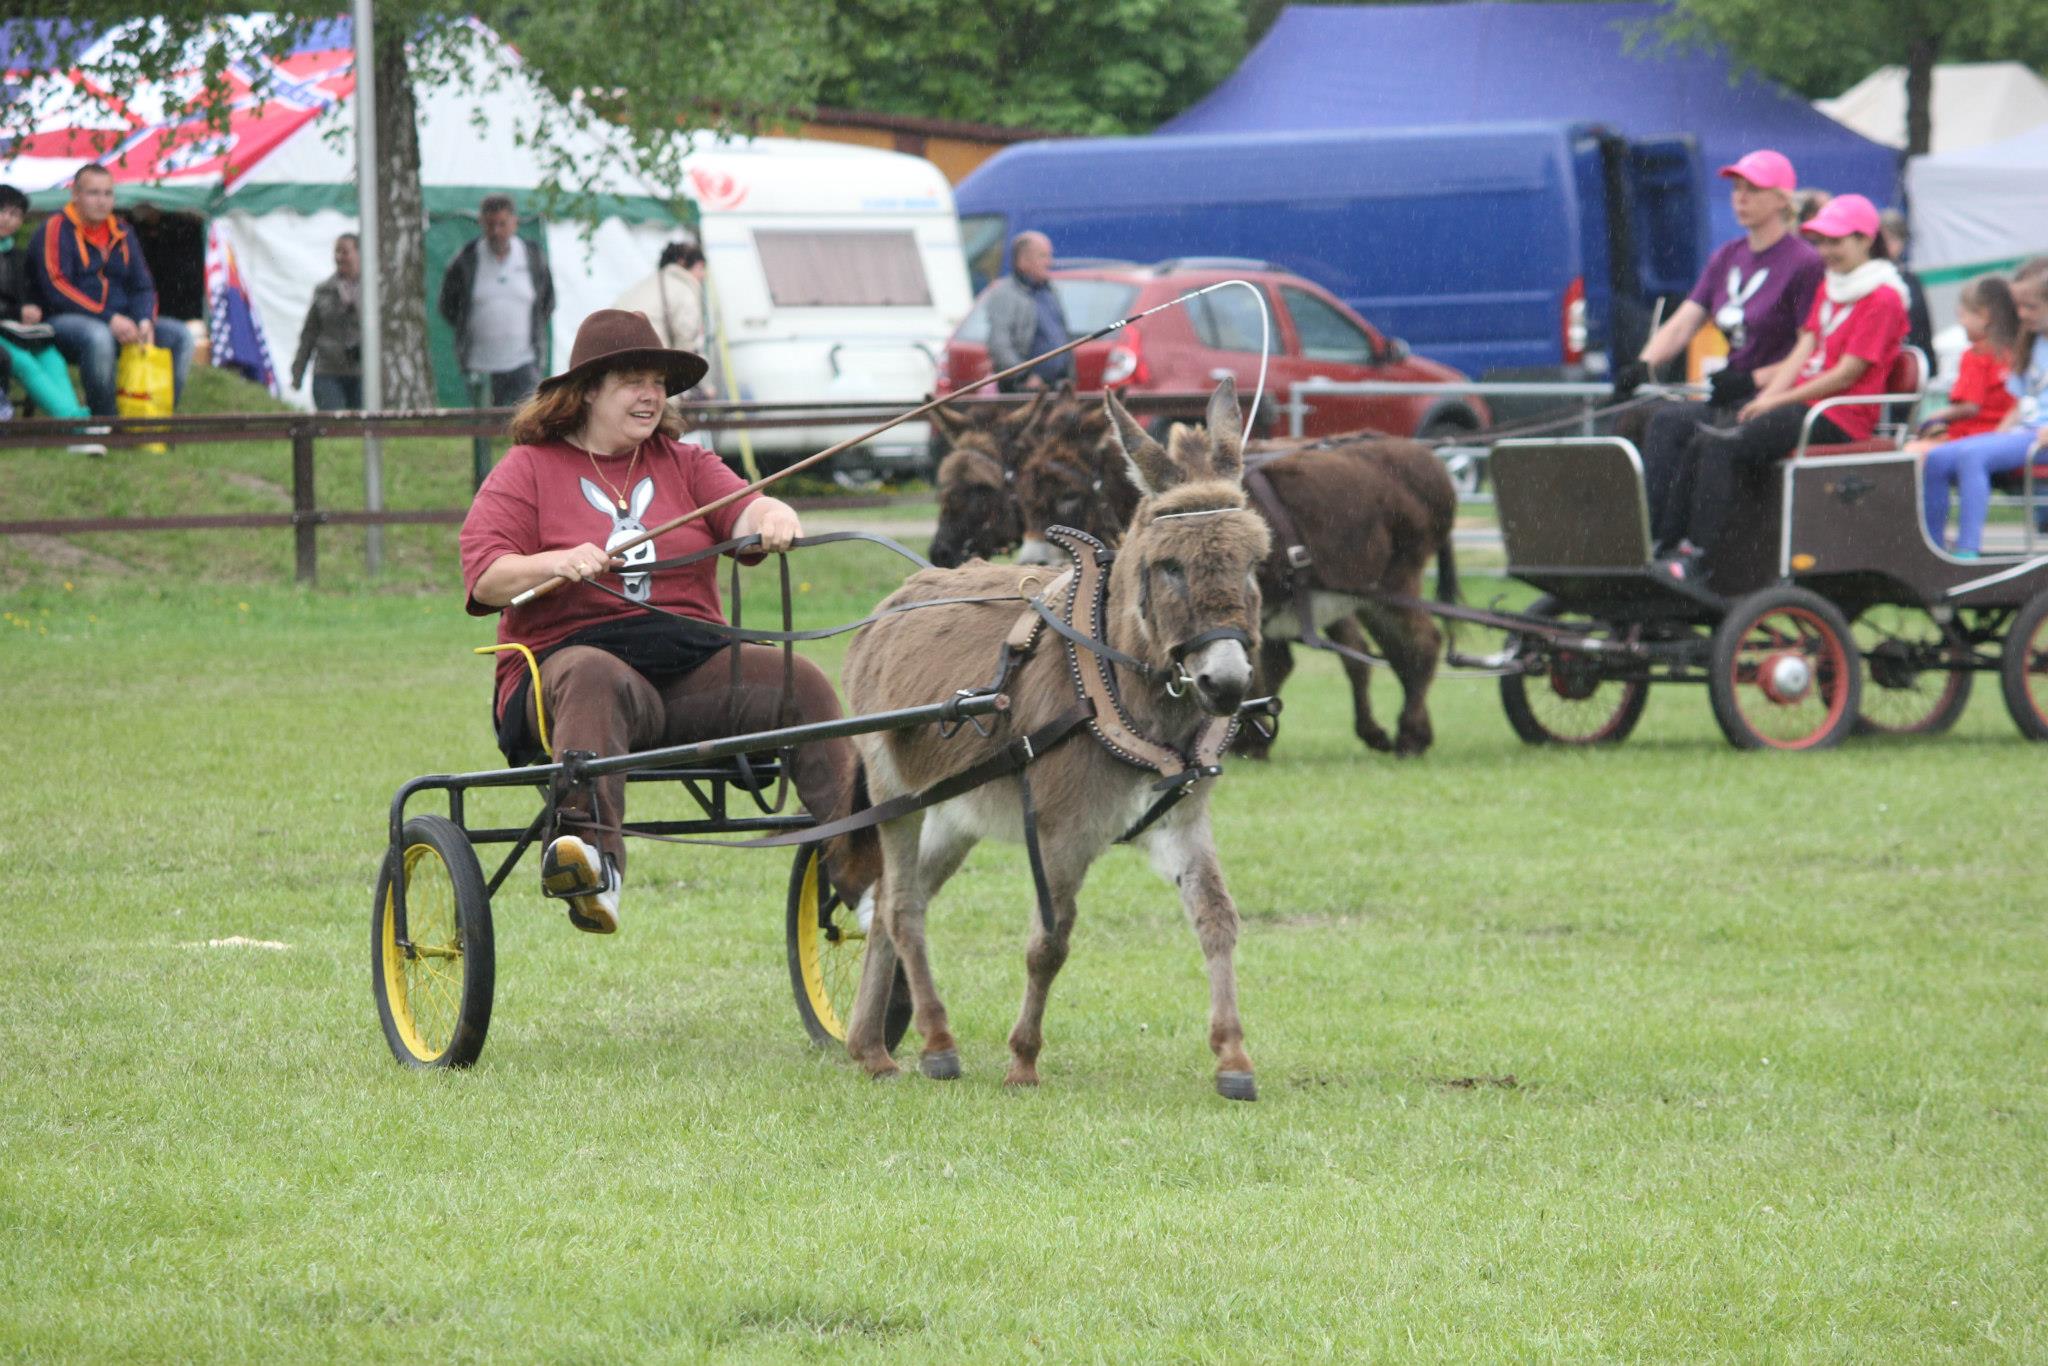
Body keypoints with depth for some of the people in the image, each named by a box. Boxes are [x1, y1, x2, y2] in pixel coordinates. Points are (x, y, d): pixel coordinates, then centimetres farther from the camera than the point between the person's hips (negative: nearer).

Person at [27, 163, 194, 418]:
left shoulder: (121, 233, 15)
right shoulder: (56, 230, -6)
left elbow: (142, 285, 15)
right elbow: (56, 288, -16)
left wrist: (145, 321, -9)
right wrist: (109, 319, -23)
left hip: (117, 323, 7)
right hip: (63, 321, -7)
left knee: (179, 335, -9)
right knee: (98, 337, -40)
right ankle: (104, 421, -28)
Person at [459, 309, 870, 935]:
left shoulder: (685, 465, 21)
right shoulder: (526, 471, 10)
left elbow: (741, 511, 2)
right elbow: (484, 577, -1)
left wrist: (773, 516, -23)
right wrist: (560, 564, -21)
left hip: (692, 666, 4)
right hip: (573, 653, -4)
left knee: (800, 682, -21)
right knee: (593, 678, -40)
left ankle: (856, 858, -29)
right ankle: (592, 858, -58)